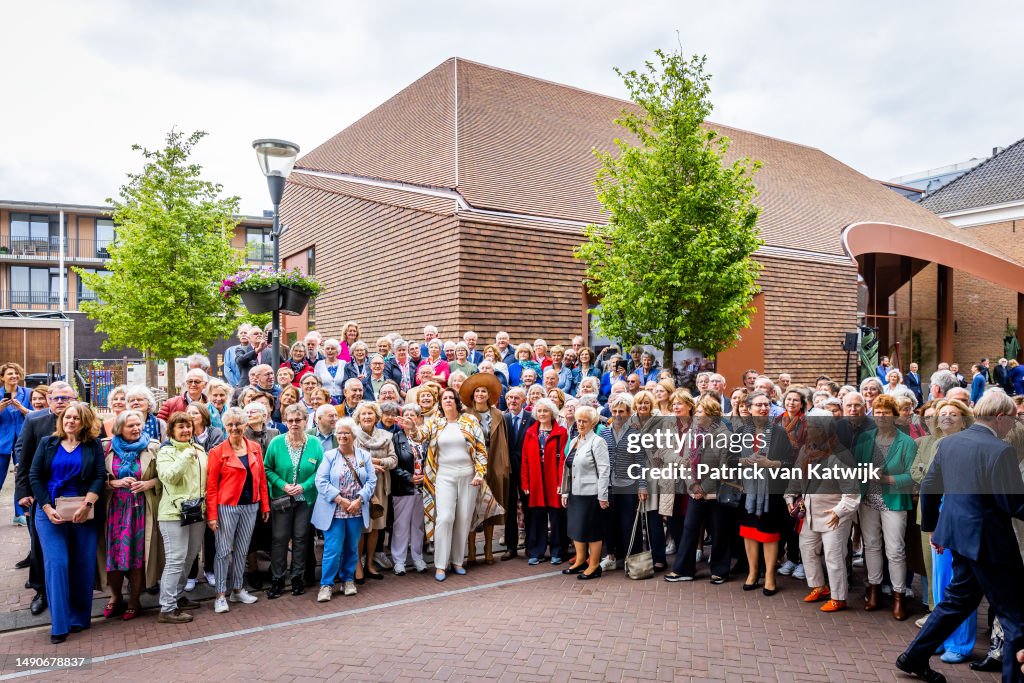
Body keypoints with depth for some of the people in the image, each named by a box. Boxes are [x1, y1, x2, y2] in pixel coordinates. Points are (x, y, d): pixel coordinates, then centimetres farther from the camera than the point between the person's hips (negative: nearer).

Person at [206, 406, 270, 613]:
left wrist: (265, 505, 8)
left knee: (242, 550, 13)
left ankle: (238, 590, 26)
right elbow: (211, 486, -8)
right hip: (226, 507, -4)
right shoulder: (217, 451, -7)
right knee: (224, 551, 2)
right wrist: (212, 514, -12)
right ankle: (221, 595, 12)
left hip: (250, 506, 4)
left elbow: (261, 478, 9)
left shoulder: (255, 448, 5)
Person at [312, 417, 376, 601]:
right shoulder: (329, 456, 0)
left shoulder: (364, 456, 5)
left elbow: (371, 481, 1)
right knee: (333, 549, -4)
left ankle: (348, 579, 27)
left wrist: (359, 500, -14)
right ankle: (326, 584, 9)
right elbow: (321, 481, -8)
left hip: (357, 511, 2)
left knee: (352, 548, 12)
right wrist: (340, 499, -16)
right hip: (334, 511, -2)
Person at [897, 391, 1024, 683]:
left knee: (957, 601, 22)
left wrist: (932, 526, 21)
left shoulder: (948, 442, 4)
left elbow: (928, 487, 10)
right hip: (988, 542, -8)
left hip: (958, 535, 8)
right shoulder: (1000, 450, -19)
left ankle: (914, 658, 28)